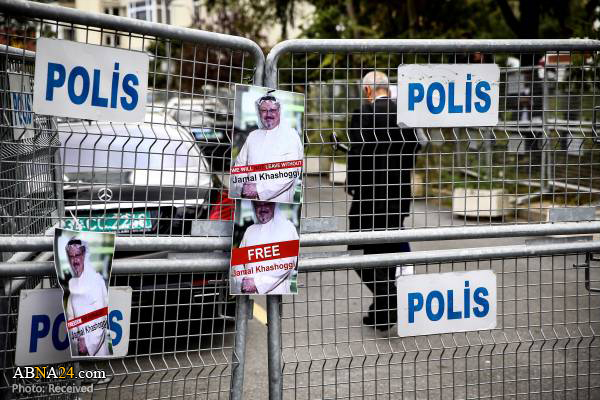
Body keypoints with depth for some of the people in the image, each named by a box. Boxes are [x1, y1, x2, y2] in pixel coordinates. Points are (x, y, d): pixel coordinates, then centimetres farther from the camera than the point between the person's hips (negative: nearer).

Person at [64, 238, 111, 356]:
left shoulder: (96, 280, -10)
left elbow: (101, 315, -13)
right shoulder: (72, 282, 9)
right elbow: (71, 315, 15)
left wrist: (88, 341, -15)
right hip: (77, 341, 5)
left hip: (96, 341, -5)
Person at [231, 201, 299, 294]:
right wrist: (242, 282, -8)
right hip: (249, 292, 4)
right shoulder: (250, 230, 16)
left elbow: (285, 264, -11)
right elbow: (238, 262, 12)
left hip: (275, 291, -4)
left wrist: (257, 283, -13)